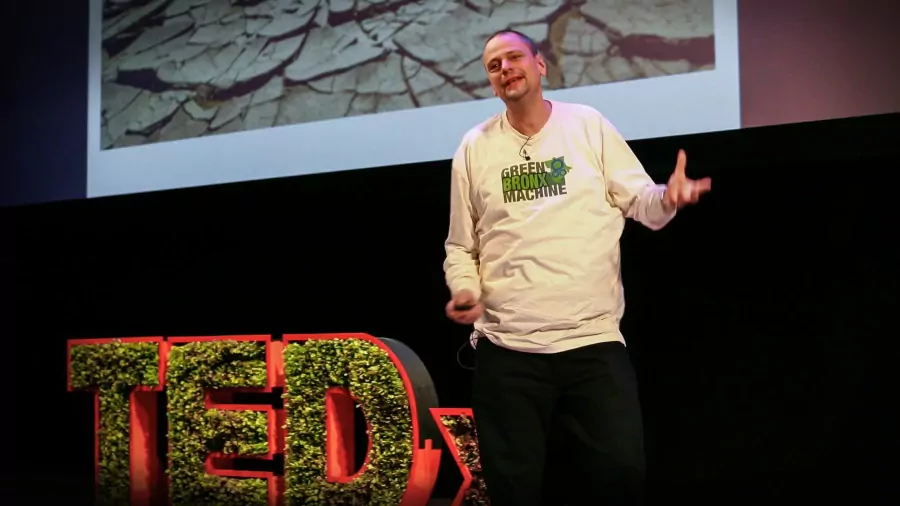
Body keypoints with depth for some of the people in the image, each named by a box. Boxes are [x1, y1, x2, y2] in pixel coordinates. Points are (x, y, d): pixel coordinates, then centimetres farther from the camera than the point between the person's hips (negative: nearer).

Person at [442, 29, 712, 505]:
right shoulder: (474, 147, 9)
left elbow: (639, 200, 3)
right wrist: (464, 289, -7)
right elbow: (460, 244, 13)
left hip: (594, 340, -1)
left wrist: (668, 197, -19)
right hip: (505, 346, 1)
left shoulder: (589, 124, 6)